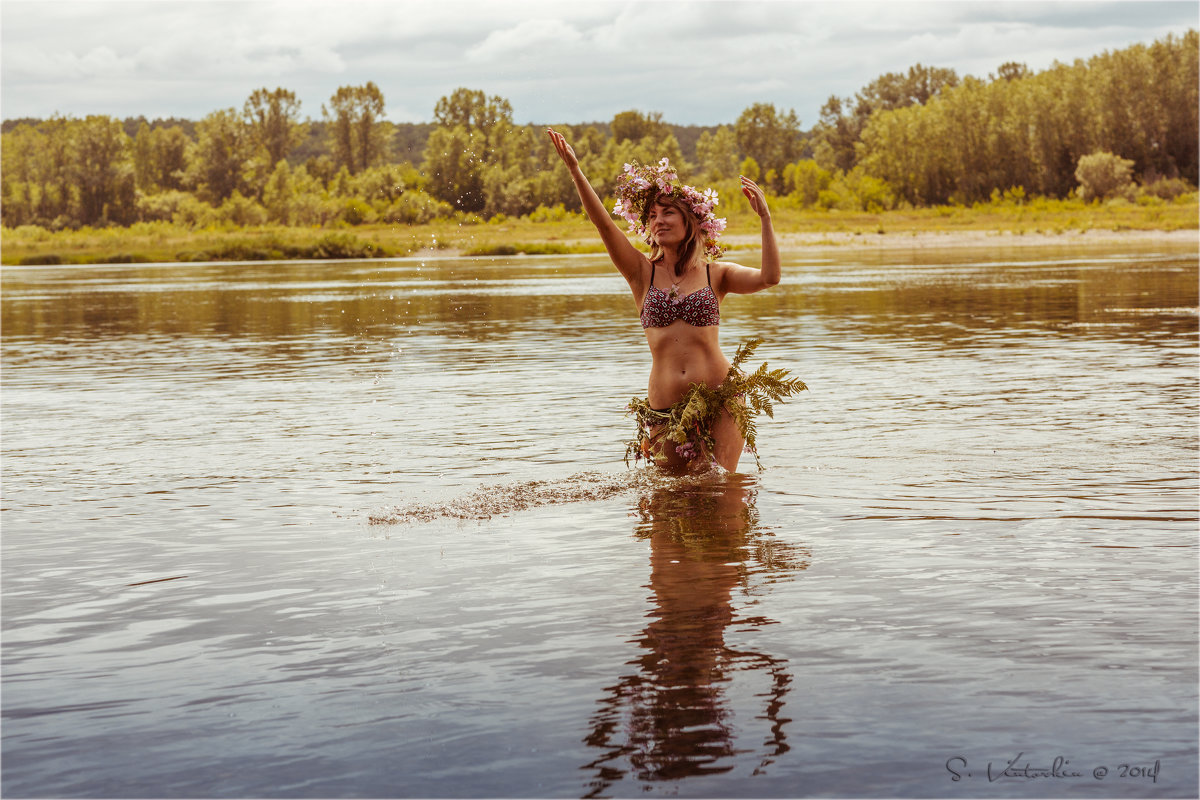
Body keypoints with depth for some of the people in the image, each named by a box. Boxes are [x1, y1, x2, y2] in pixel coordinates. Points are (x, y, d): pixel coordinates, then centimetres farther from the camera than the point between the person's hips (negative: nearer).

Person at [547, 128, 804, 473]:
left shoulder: (716, 273, 5)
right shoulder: (642, 273, 5)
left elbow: (768, 277, -11)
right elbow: (604, 224, -6)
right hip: (665, 410, 1)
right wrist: (574, 169, -17)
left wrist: (765, 218, -16)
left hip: (720, 400, -1)